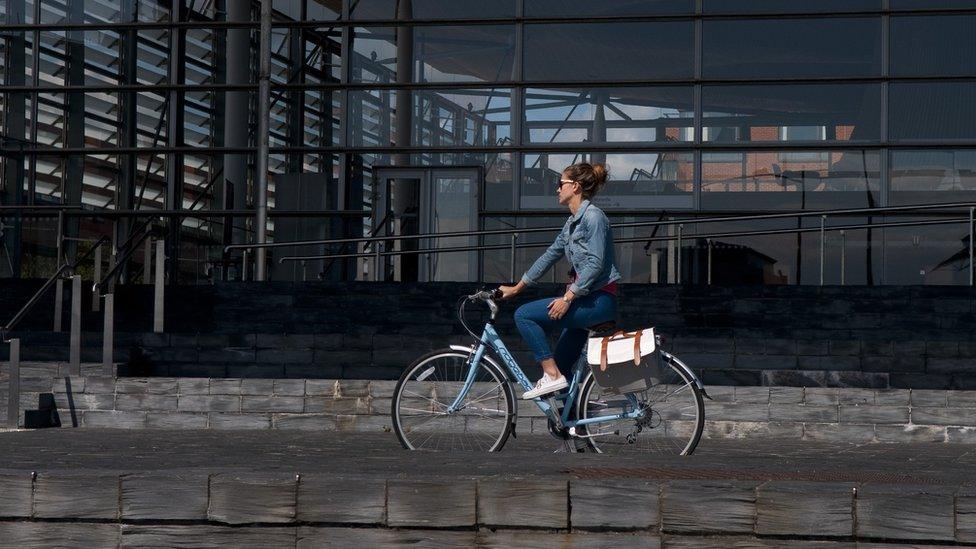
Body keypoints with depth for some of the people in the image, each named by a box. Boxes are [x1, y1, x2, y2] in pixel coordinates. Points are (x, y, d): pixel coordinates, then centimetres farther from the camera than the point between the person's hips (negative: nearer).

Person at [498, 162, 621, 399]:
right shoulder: (572, 222, 18)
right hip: (586, 300, 9)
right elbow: (550, 255, 24)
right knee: (562, 366, 8)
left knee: (524, 315, -15)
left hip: (600, 299, -9)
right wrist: (517, 288, 26)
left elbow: (595, 264, -20)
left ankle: (552, 375, -15)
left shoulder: (593, 216, -11)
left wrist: (567, 298, -22)